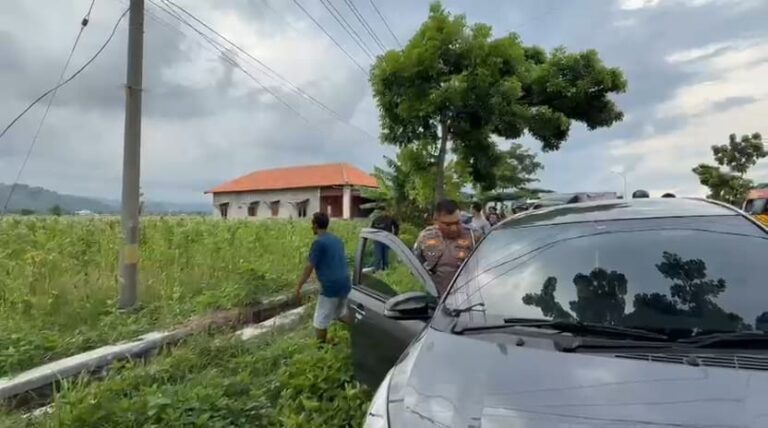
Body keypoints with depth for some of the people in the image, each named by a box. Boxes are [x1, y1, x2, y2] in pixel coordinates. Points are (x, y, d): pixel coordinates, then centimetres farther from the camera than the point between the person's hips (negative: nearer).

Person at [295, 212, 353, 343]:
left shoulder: (318, 242, -12)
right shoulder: (337, 239, 12)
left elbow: (309, 267, -12)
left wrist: (298, 287, -6)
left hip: (331, 286, -8)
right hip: (345, 283, 8)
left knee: (320, 322, 4)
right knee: (341, 313, 28)